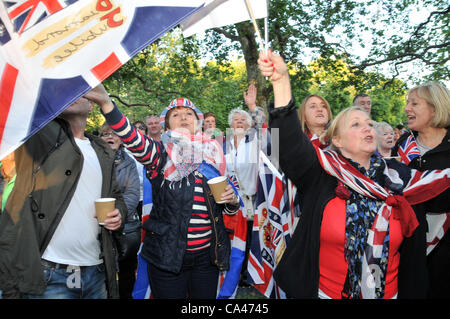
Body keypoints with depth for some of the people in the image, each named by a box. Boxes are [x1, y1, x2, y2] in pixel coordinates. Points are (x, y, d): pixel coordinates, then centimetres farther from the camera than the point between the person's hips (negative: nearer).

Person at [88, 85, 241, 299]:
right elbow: (132, 140, -26)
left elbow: (227, 209, 16)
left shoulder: (213, 156, 7)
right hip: (167, 255, -3)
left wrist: (232, 201, -7)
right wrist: (104, 101, -40)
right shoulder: (161, 155, -4)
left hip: (206, 256, 4)